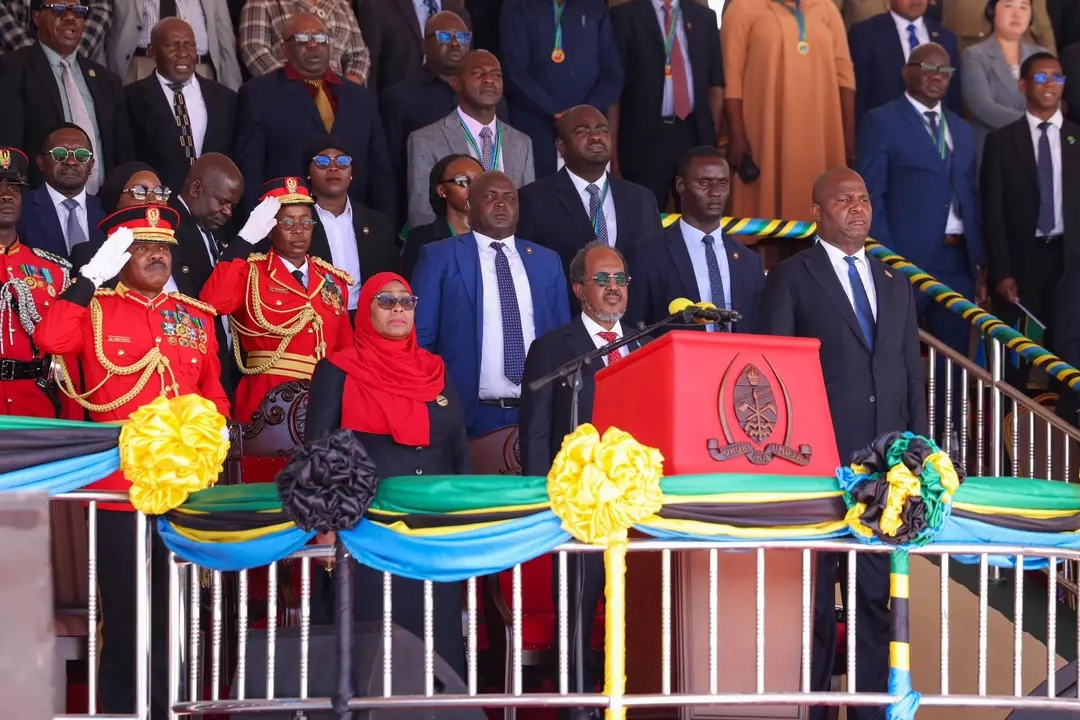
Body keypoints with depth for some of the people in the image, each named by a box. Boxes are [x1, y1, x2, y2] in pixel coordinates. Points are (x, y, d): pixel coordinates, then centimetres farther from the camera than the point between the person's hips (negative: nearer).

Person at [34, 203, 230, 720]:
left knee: (175, 607, 8)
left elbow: (212, 391, 20)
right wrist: (92, 276, -18)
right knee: (122, 607, 1)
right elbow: (48, 339, -20)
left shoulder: (196, 318, 13)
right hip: (120, 483, -4)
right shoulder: (94, 310, 0)